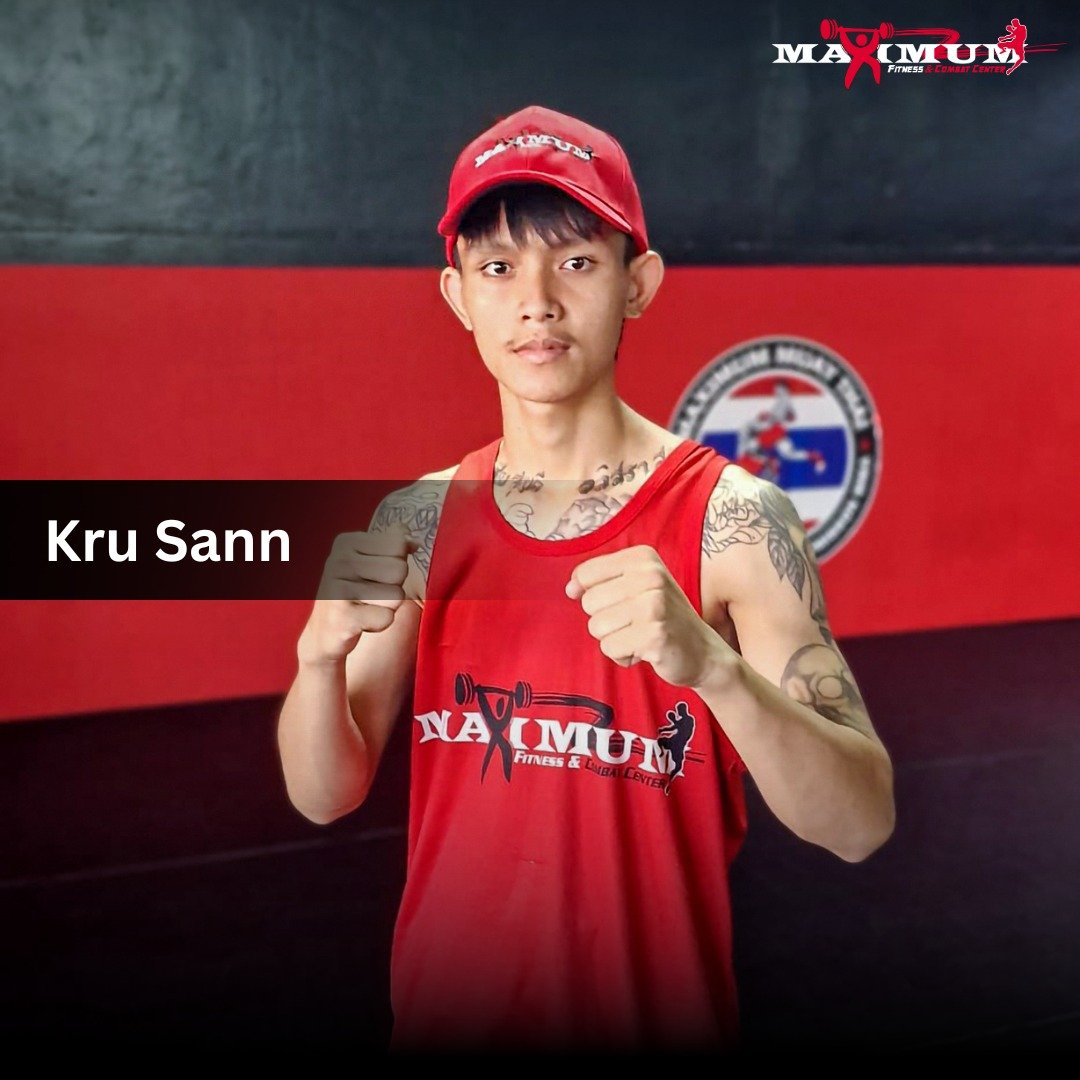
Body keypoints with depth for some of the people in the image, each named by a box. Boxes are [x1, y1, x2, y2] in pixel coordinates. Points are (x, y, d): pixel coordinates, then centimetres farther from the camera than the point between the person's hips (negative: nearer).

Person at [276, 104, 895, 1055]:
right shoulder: (416, 521, -5)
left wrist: (711, 662, -37)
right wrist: (321, 652, -22)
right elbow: (325, 794, -3)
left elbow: (859, 823, -20)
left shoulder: (731, 519, -16)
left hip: (657, 1015, -3)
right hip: (442, 1014, 3)